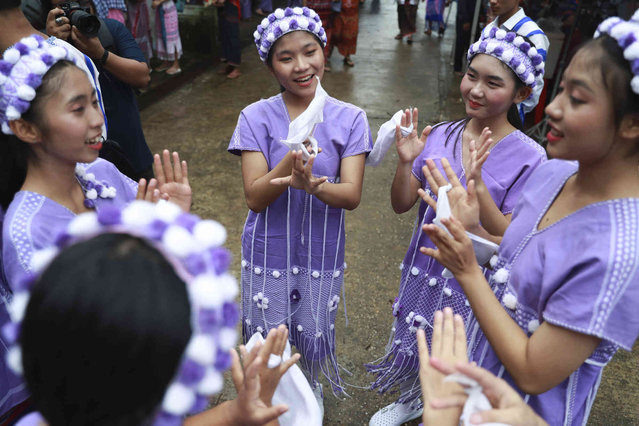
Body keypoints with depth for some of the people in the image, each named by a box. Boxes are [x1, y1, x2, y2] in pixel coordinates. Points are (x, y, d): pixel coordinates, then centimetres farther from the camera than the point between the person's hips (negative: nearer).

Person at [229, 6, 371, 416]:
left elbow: (352, 195, -15)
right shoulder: (256, 117, -11)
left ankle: (310, 387, 52)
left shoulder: (350, 119, -9)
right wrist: (290, 163, -34)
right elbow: (254, 197, -16)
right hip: (269, 253, 0)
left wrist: (313, 185, -36)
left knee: (313, 340, 18)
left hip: (322, 254, 1)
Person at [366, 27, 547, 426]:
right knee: (414, 347, 25)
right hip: (422, 269, 4)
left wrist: (476, 183, -32)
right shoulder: (440, 135, -7)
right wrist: (406, 162, -23)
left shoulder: (528, 157, -18)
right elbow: (401, 205, -5)